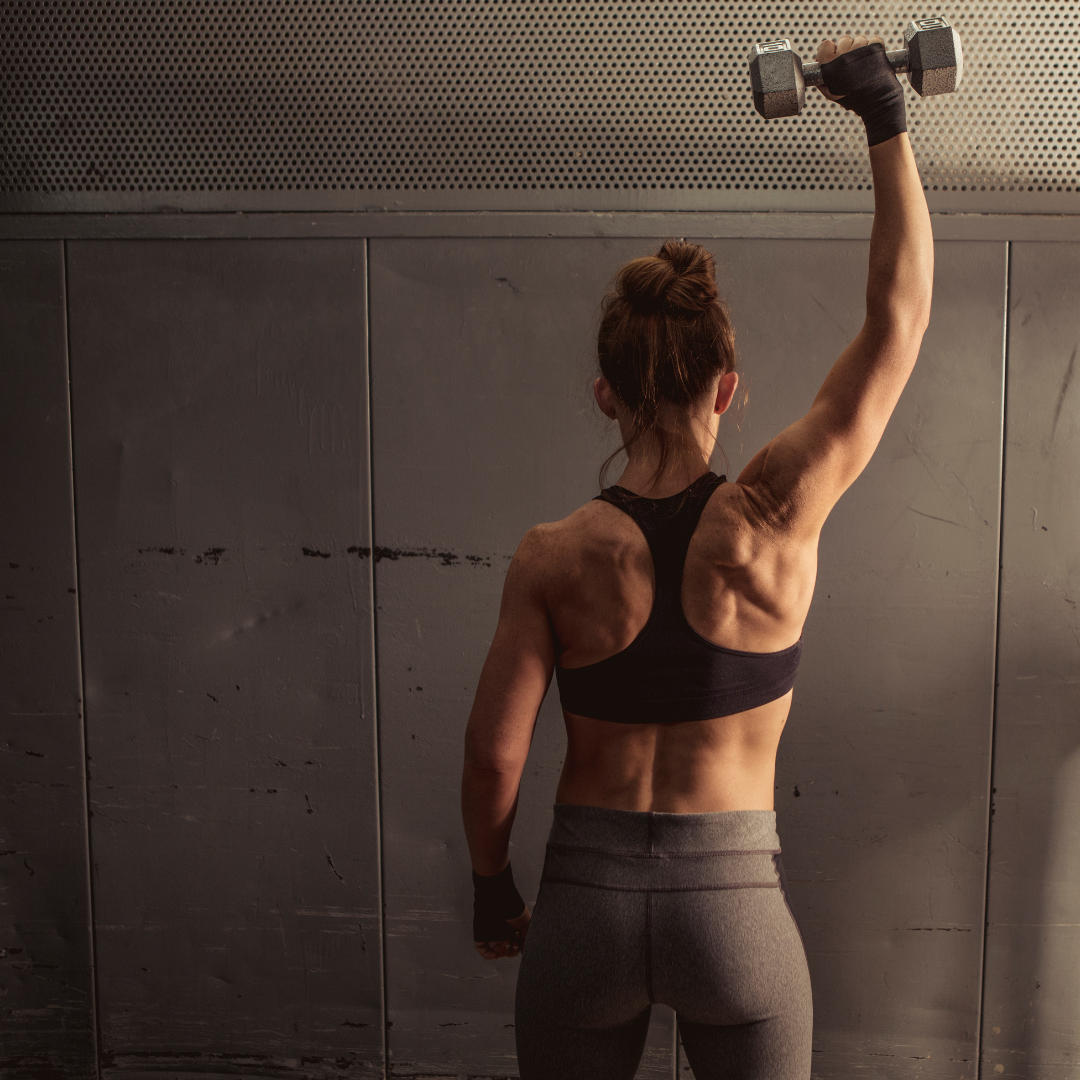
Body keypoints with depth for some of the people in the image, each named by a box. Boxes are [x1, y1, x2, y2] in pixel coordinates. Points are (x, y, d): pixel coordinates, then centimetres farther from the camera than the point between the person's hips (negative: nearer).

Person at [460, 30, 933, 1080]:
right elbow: (899, 316, -5)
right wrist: (886, 120, 1)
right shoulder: (775, 521, -11)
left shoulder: (554, 556, -10)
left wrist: (491, 887, 11)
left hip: (585, 901, 1)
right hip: (734, 901, 0)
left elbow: (493, 755, -7)